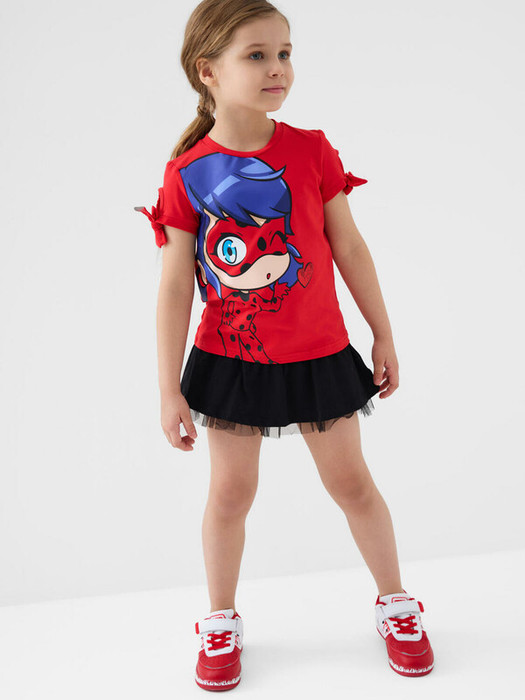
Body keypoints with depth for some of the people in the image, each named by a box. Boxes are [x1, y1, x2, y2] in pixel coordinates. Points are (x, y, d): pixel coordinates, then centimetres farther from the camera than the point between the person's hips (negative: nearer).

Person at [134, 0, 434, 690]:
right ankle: (222, 622, 31)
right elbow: (175, 287, -7)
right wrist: (169, 389, -7)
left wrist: (384, 336, 5)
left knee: (351, 481, 11)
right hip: (229, 361, 0)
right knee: (230, 491, 9)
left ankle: (395, 604, 32)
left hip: (318, 355, 1)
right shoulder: (186, 175, -9)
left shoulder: (312, 151, -5)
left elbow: (350, 248, 2)